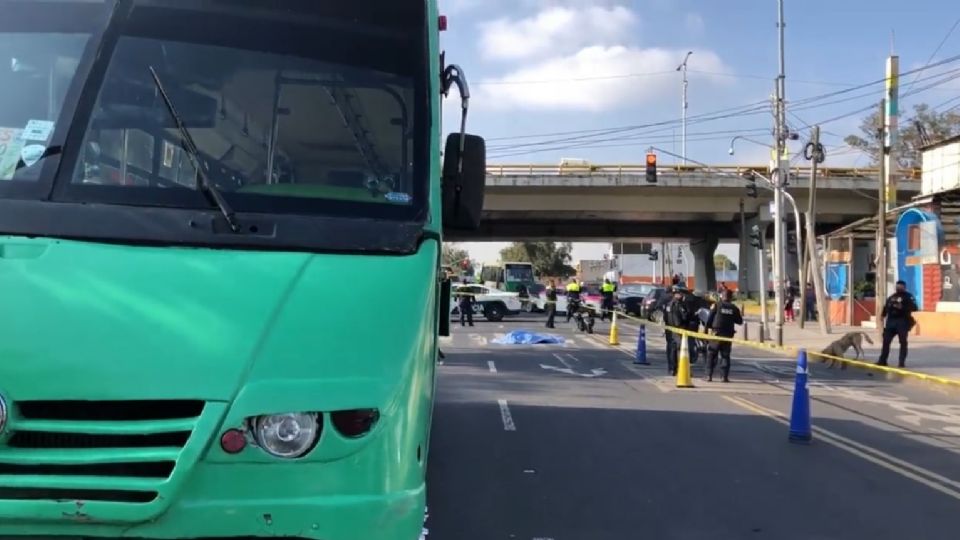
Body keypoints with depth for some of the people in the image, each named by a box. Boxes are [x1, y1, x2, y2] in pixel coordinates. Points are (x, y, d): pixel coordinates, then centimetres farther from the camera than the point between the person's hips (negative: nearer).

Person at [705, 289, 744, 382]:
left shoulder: (717, 305, -2)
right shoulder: (734, 308, 4)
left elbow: (709, 319, -5)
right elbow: (740, 321, 10)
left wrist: (707, 329, 2)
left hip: (716, 333, -2)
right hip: (728, 335, 2)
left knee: (711, 355, 5)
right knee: (725, 356, 7)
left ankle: (709, 375, -1)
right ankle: (725, 376, 1)